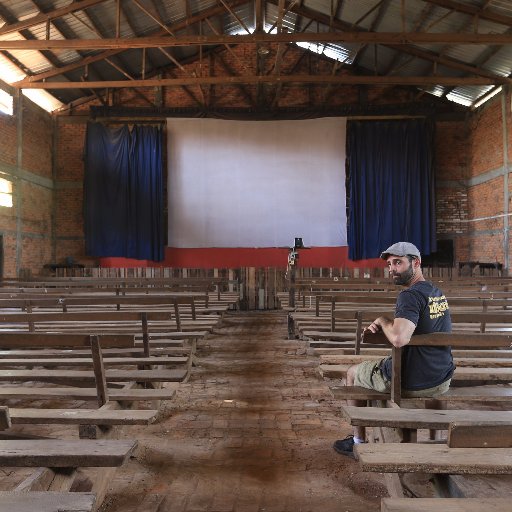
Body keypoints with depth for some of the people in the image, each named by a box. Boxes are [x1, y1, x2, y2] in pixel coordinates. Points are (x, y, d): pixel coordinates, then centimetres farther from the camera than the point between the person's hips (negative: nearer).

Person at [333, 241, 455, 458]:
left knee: (352, 373, 17)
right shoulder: (438, 293, 8)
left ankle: (359, 441, 28)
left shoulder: (411, 295, -22)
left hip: (413, 383, -8)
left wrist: (383, 320, -15)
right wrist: (380, 326, 6)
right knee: (381, 366, 36)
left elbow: (399, 338, -36)